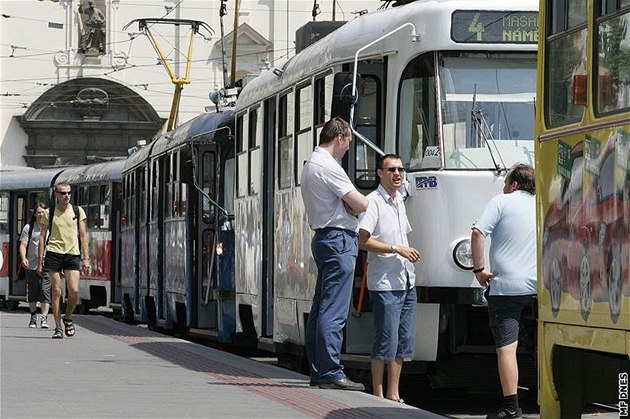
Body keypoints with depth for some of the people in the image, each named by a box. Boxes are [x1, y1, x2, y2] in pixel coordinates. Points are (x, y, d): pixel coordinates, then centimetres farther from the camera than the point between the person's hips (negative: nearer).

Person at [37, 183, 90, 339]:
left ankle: (68, 318, 17)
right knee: (56, 292, -3)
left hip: (72, 254, 1)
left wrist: (86, 257, 3)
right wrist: (40, 261, 2)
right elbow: (42, 237, 7)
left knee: (74, 291, -10)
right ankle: (58, 328, 4)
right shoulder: (49, 213, 5)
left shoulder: (78, 211, 8)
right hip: (54, 253, -1)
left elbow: (83, 235, 10)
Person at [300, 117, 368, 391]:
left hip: (323, 239, 11)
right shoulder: (327, 166, -14)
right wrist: (353, 206, 6)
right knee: (334, 311, -11)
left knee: (321, 307, 11)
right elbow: (361, 204, -15)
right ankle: (331, 373, -13)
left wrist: (347, 206, -1)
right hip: (338, 239, -11)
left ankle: (318, 371, 14)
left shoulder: (310, 165, 18)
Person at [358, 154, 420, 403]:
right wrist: (396, 249, -20)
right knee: (387, 340, -8)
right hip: (385, 283, -9)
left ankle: (393, 394, 15)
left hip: (406, 282, 9)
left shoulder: (399, 201, 17)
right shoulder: (373, 202, -10)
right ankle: (378, 396, -2)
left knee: (404, 340, 9)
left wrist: (409, 253, 13)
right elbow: (363, 241, -19)